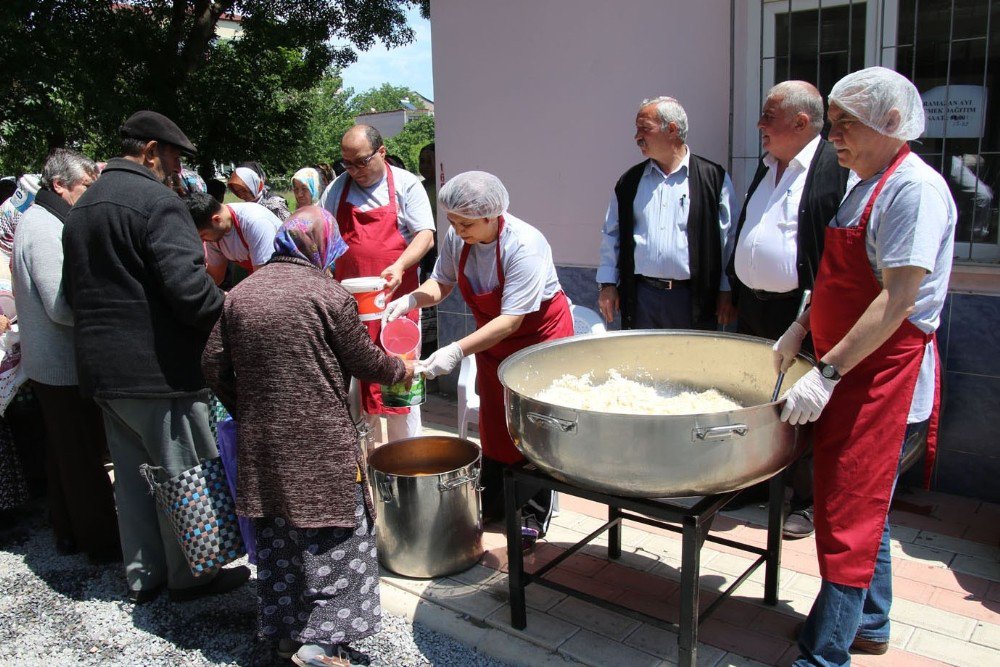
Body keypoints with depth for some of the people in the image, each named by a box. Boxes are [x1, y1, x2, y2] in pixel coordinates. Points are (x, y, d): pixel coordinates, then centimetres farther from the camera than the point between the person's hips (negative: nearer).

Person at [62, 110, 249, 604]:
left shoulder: (83, 207, 15)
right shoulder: (156, 201, -15)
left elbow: (73, 290, 19)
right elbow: (188, 286, -26)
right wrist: (231, 319, -12)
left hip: (102, 368, 9)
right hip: (158, 368, -9)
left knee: (131, 472, 18)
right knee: (182, 471, 5)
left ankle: (143, 574, 30)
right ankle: (189, 576, 18)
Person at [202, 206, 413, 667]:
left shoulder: (239, 295, 4)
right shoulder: (327, 293, -11)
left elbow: (213, 364, 7)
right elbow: (363, 361, -5)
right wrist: (402, 370, 14)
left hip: (261, 442, 6)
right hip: (320, 444, -6)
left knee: (276, 534, 17)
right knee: (333, 536, 6)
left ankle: (285, 628, 30)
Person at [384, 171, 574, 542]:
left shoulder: (524, 245, -33)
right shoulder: (456, 239, -15)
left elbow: (511, 320, -35)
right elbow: (441, 283, 2)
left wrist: (457, 351, -41)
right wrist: (413, 299, -20)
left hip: (540, 334, -6)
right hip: (491, 338, 6)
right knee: (492, 420, 13)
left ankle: (536, 513, 14)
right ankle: (491, 503, 28)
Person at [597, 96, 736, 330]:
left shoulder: (713, 177, 0)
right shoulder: (629, 182, 9)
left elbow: (728, 239, 1)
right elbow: (611, 235, 14)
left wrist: (726, 292, -1)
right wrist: (608, 284, 7)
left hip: (693, 300, -2)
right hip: (641, 298, 2)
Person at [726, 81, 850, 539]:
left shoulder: (836, 168, -11)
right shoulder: (767, 167, 14)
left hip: (800, 312, -8)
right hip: (753, 308, 8)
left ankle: (806, 501, 21)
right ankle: (754, 484, 33)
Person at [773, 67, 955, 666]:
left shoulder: (915, 188, -16)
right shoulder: (862, 185, 14)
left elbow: (897, 300, -23)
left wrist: (827, 373, -25)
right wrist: (799, 332, 11)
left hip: (886, 376, -10)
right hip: (851, 373, 10)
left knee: (850, 516, -5)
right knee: (863, 508, 19)